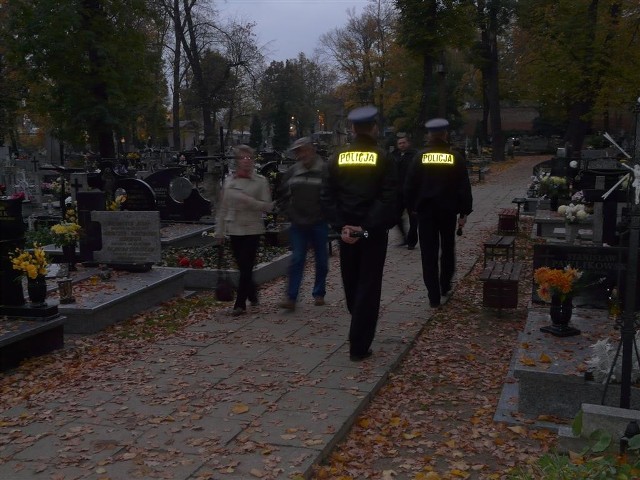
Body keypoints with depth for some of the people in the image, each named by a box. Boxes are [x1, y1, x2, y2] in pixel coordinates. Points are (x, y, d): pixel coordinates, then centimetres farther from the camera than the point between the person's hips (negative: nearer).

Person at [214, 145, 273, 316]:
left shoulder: (260, 181, -2)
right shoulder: (229, 181, 8)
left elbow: (268, 206, -7)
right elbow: (222, 208, 11)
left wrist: (250, 201, -21)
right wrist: (219, 231, 9)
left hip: (252, 229, -3)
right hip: (234, 230, 4)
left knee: (246, 267, -5)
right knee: (242, 267, 10)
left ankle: (240, 304, 0)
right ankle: (252, 294, 31)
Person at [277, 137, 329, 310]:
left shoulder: (325, 171, -8)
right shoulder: (292, 172, 5)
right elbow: (282, 196, 14)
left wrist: (321, 216, -13)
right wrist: (291, 215, 4)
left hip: (319, 224, -2)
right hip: (298, 224, 2)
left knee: (321, 260, 9)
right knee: (296, 259, -2)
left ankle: (319, 294, 25)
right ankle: (291, 297, -2)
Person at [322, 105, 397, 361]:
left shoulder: (337, 158, 3)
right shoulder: (383, 158, -6)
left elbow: (328, 196, -2)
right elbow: (389, 199, -15)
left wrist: (341, 226, -6)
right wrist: (369, 227, -14)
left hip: (346, 231, 3)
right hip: (374, 232, -3)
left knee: (351, 284, 19)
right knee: (368, 288, 2)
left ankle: (359, 333, 36)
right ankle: (359, 346, 0)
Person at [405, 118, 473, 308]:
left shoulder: (420, 157, -5)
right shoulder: (456, 157, -4)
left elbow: (409, 186, -3)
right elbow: (464, 187, -4)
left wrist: (413, 206, 9)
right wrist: (464, 212, 2)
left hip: (425, 211, -1)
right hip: (448, 210, 1)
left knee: (429, 253, 2)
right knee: (447, 249, 21)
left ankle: (434, 297, 0)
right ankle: (445, 287, 31)